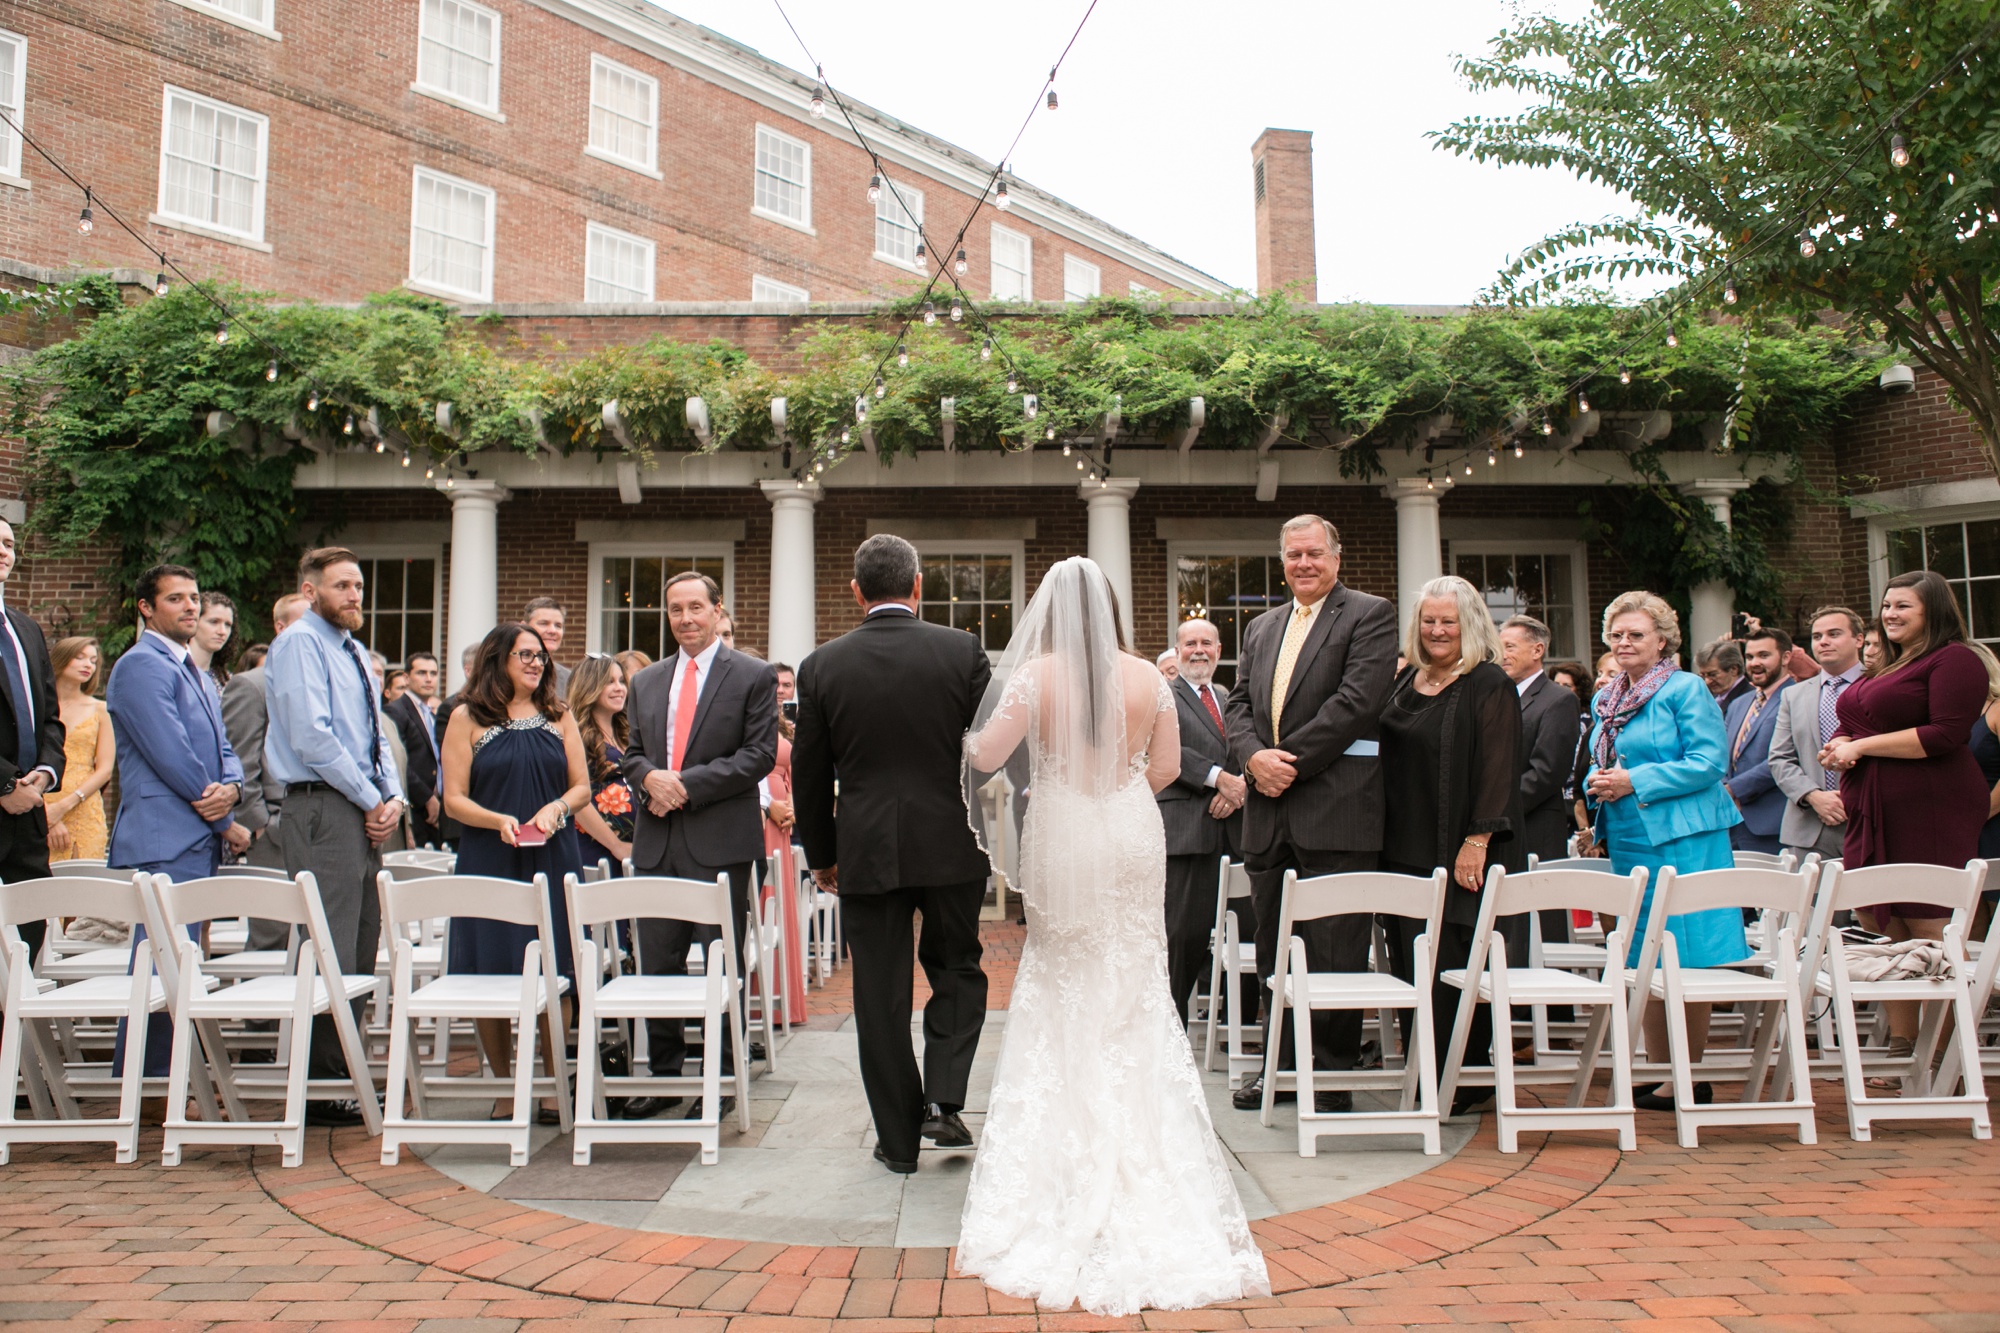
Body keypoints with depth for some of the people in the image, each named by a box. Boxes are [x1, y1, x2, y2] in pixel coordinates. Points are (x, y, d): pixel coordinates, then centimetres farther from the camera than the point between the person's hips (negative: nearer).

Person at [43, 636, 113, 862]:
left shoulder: (98, 710, 10)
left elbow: (105, 770, 5)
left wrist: (65, 805, -8)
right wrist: (48, 816, -11)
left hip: (86, 814, 2)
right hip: (42, 813, -2)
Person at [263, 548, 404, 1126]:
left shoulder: (354, 652, 21)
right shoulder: (298, 644, -6)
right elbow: (312, 736, -16)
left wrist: (394, 797, 4)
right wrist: (372, 800, -12)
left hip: (365, 813, 9)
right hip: (324, 811, -9)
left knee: (362, 952, 11)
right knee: (331, 954, -9)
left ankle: (343, 1073, 19)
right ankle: (322, 1086, -3)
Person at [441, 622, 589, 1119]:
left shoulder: (559, 716, 12)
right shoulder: (467, 720, 4)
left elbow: (582, 786, 10)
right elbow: (454, 799, -1)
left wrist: (556, 809, -11)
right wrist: (499, 821, -18)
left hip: (553, 860, 2)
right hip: (489, 862, -2)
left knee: (555, 973, 0)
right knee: (492, 973, 0)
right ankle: (505, 1088, 13)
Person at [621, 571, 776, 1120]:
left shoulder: (754, 676, 0)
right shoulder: (646, 682, 16)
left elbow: (760, 754, -7)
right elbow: (633, 751, 17)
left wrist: (687, 784, -14)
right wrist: (649, 777, -7)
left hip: (720, 841, -4)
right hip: (657, 842, 5)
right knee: (657, 965, 7)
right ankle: (664, 1075, 19)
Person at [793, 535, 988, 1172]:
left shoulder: (822, 666, -2)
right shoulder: (963, 651, -5)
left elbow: (809, 775, 4)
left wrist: (820, 854, 16)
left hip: (866, 851, 0)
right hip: (952, 845, 0)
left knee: (881, 996, 9)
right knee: (957, 970, 20)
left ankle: (898, 1139, 17)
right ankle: (942, 1101, 6)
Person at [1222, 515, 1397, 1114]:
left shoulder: (1371, 615, 1)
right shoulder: (1261, 628, 20)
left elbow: (1357, 700, -12)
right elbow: (1238, 704, 14)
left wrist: (1290, 761, -13)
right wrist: (1255, 757, -6)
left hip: (1335, 808, -6)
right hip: (1270, 810, 6)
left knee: (1335, 949, -3)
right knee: (1274, 947, 11)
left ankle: (1332, 1075, 8)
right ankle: (1281, 1066, 22)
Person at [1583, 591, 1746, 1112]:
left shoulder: (1686, 689, -5)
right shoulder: (1605, 700, 16)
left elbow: (1710, 761, -13)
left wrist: (1635, 782, -16)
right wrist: (1598, 784, 1)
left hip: (1681, 840, -7)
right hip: (1628, 842, 7)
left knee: (1685, 958, -4)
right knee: (1643, 962, 9)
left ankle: (1692, 1079, 4)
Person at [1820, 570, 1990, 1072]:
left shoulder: (1954, 659, -6)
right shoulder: (1887, 667, 21)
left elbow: (1946, 734, -16)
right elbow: (1859, 725, 29)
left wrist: (1863, 746, -13)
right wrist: (1839, 748, 6)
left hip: (1930, 813, -9)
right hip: (1875, 813, 9)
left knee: (1931, 932, -6)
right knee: (1883, 928, 8)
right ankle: (1899, 1051, 14)